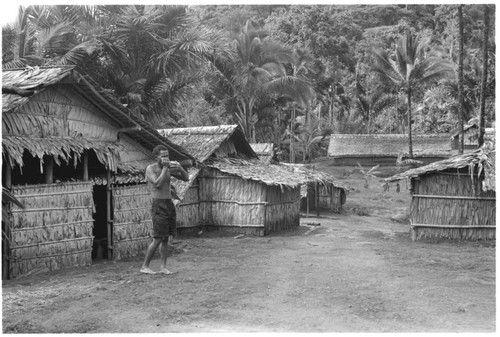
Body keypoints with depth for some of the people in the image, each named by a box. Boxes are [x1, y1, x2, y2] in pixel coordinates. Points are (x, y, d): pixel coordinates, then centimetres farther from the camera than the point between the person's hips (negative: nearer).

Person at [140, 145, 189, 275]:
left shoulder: (169, 168, 11)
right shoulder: (150, 169, -6)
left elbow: (186, 178, 11)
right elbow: (157, 184, -21)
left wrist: (180, 168, -8)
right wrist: (165, 168, -17)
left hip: (170, 204, 6)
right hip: (159, 205, -6)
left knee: (167, 238, 4)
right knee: (157, 238, -8)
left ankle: (163, 267, 7)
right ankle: (145, 266, 2)